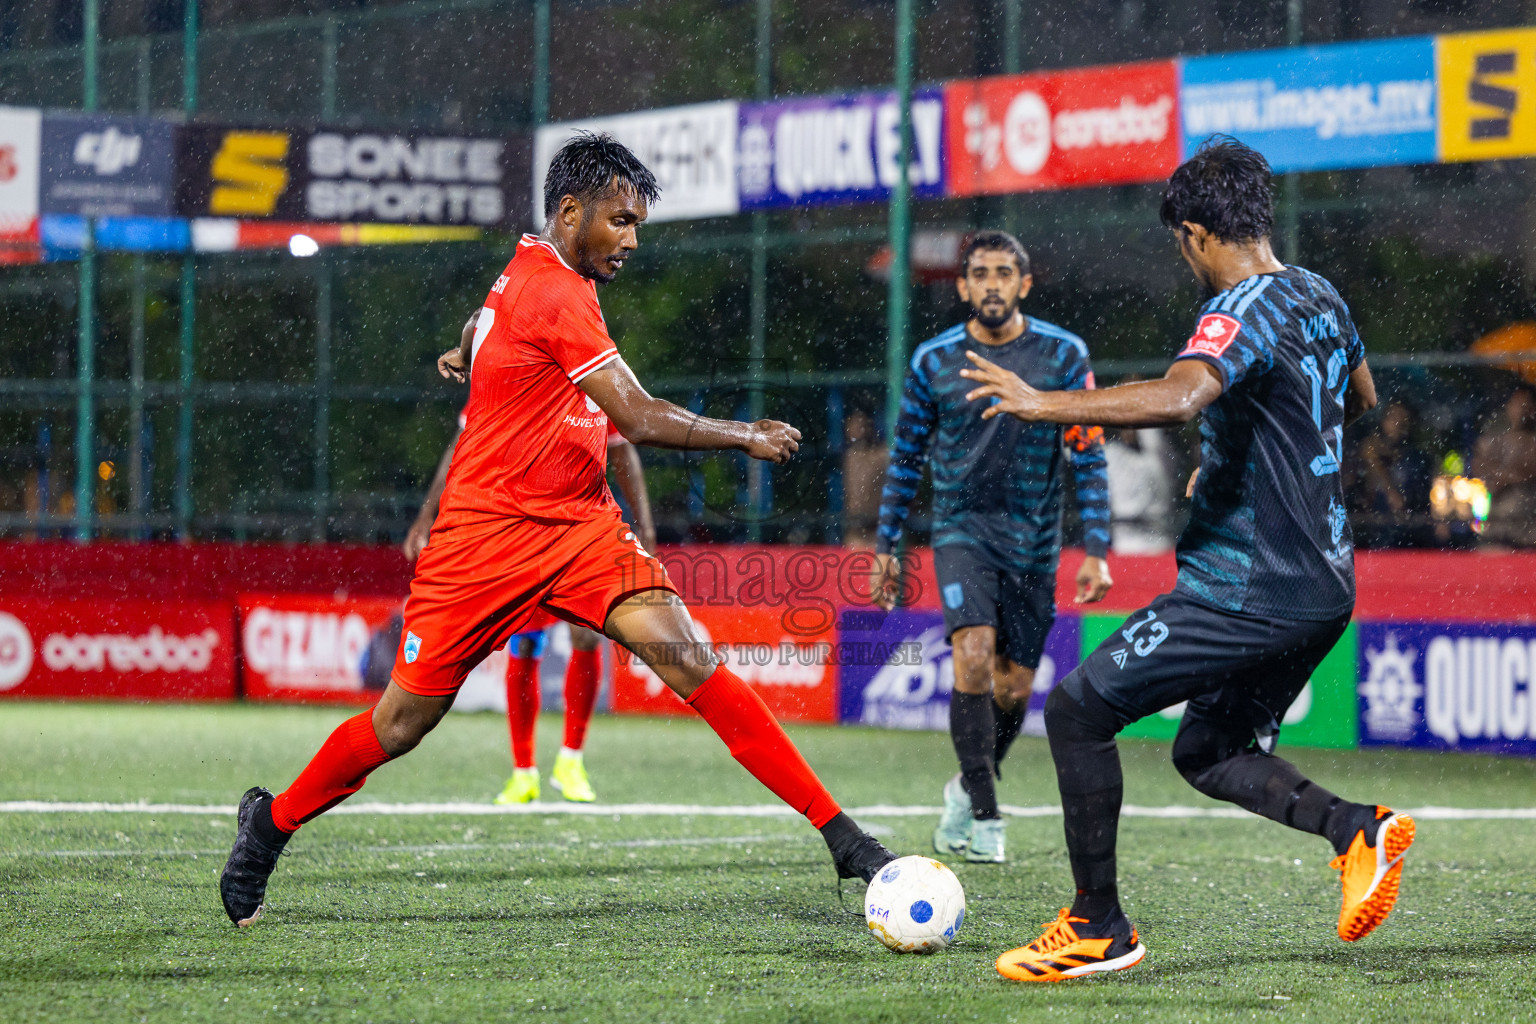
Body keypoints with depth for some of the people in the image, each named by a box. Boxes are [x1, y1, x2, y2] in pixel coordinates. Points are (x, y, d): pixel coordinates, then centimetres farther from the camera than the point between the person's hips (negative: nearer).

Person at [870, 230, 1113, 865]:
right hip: (962, 529, -1)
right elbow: (905, 457, 10)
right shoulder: (934, 361, -1)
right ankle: (984, 816, -15)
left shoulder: (1063, 355, -2)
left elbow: (1089, 458, 0)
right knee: (974, 654, -23)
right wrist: (886, 546, 9)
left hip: (1033, 540, 1)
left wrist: (1096, 550, -6)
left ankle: (968, 789, 33)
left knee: (1014, 686, 4)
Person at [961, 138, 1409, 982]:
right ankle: (1357, 828, 0)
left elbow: (1178, 398, -38)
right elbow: (1358, 400, 31)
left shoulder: (1243, 313, -17)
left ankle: (1097, 927, 1)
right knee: (1205, 754, 22)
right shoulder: (1320, 299, 11)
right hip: (1323, 586, 9)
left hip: (1247, 590, -9)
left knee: (1077, 709, -2)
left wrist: (1047, 405, -32)